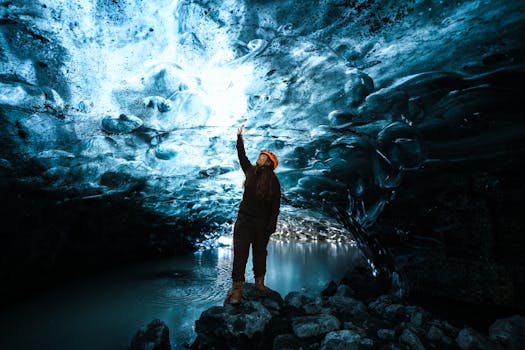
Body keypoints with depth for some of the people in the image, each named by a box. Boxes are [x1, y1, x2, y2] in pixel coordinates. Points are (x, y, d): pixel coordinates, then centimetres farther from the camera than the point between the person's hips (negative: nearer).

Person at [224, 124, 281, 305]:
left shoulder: (273, 180, -4)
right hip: (244, 218, 3)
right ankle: (237, 288, 0)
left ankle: (259, 283, 25)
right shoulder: (251, 171, 8)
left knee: (260, 252, 10)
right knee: (240, 253, -4)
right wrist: (240, 137, 13)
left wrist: (272, 224, -11)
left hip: (262, 222, -2)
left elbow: (276, 205, -6)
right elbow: (242, 156, 13)